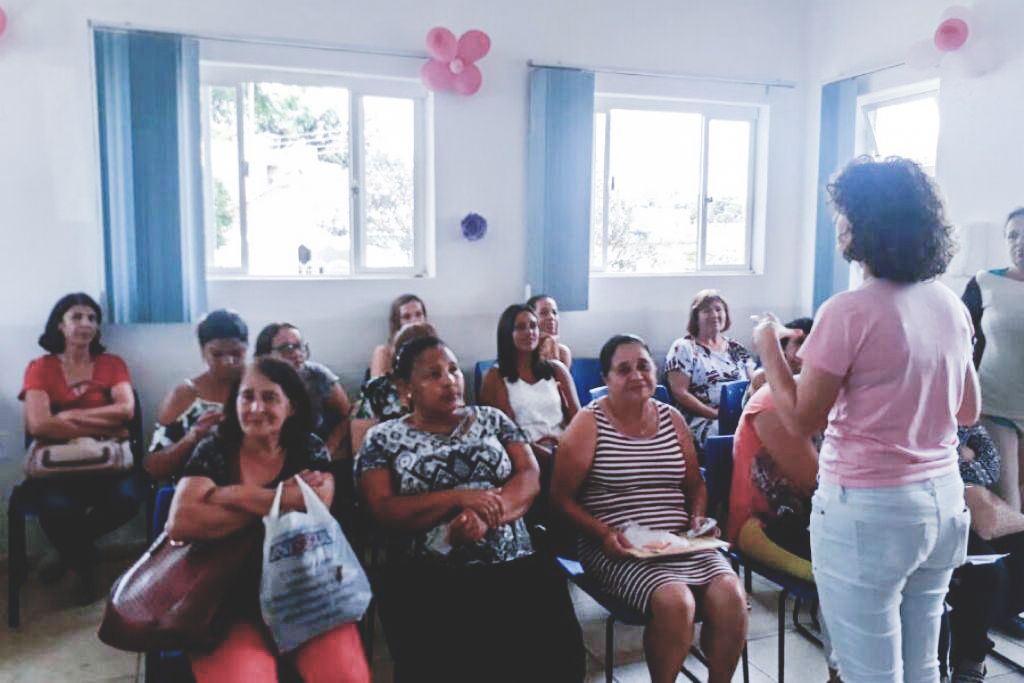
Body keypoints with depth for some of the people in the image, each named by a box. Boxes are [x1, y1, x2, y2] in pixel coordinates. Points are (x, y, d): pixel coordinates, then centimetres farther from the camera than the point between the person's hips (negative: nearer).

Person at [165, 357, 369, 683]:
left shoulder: (311, 450, 5)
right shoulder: (213, 452, 2)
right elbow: (179, 522, -15)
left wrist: (232, 495, -10)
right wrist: (277, 503, -13)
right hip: (231, 602, 0)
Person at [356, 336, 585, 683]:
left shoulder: (492, 418, 15)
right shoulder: (383, 439, 8)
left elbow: (530, 478, 4)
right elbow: (383, 511, -3)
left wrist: (485, 515, -16)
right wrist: (459, 498, -14)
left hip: (513, 563, 2)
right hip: (427, 577, -1)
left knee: (554, 644, -23)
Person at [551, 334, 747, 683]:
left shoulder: (672, 418, 12)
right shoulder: (589, 422, -3)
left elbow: (695, 486, 20)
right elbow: (562, 497, -4)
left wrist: (698, 519, 1)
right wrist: (604, 533, -17)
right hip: (618, 548, -4)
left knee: (730, 594, -20)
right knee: (675, 600, -29)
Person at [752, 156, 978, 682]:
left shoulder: (849, 312, -18)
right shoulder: (951, 305, 4)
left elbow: (800, 420, -11)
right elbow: (968, 411, 15)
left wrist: (768, 346, 1)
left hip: (867, 510, -7)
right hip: (943, 499, 7)